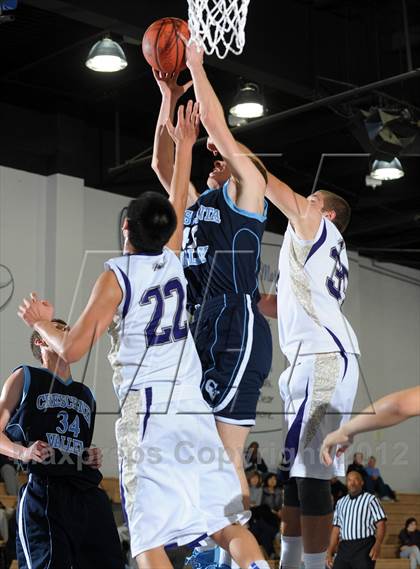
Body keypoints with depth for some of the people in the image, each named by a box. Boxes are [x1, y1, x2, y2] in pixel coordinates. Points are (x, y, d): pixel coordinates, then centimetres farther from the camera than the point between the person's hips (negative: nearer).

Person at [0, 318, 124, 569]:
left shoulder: (87, 394, 27)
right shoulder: (24, 377, 12)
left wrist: (94, 458, 13)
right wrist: (22, 452, -12)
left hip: (89, 494, 5)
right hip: (44, 492, -5)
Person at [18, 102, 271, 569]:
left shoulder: (116, 276, -4)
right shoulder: (171, 261, 10)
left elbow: (72, 350, -5)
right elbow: (178, 205, 29)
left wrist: (41, 323, 15)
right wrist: (184, 146, 39)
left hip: (146, 411, -5)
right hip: (193, 409, 6)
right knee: (228, 525, 8)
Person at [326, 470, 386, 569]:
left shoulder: (370, 499, 1)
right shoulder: (341, 502, 17)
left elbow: (381, 524, -8)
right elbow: (336, 529, 17)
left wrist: (377, 544, -25)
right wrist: (330, 553, 9)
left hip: (364, 547, -5)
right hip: (344, 548, 5)